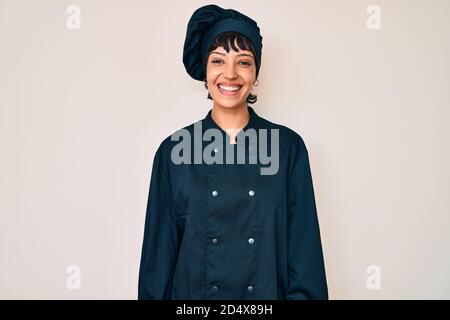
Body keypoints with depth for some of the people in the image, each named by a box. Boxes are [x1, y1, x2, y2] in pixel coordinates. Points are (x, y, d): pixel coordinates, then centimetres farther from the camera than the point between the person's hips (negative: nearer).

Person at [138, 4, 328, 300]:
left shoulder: (288, 146, -7)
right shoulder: (174, 149, -7)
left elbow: (304, 246, -5)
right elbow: (160, 249, -3)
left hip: (268, 291, 0)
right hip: (191, 291, 1)